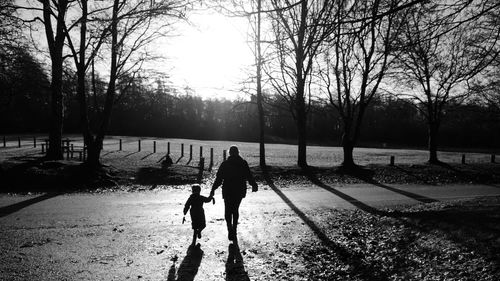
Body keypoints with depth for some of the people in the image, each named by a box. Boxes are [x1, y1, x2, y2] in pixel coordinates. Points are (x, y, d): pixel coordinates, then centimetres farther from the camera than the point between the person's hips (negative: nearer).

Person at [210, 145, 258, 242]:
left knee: (228, 211, 7)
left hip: (228, 191, -2)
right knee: (235, 209, 18)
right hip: (240, 191, 2)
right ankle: (234, 229, 23)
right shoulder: (243, 163, -2)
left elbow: (218, 179, -5)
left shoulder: (225, 164, -5)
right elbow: (249, 177, 0)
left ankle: (230, 229, -12)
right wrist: (254, 186, 16)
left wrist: (213, 190, 1)